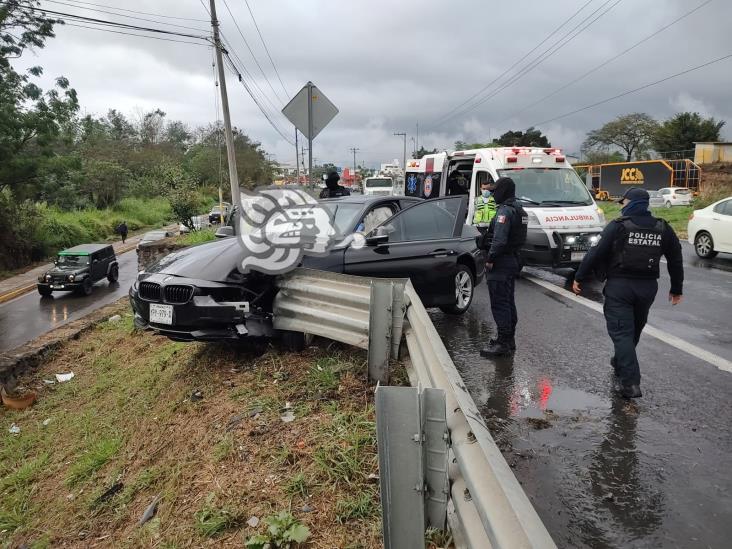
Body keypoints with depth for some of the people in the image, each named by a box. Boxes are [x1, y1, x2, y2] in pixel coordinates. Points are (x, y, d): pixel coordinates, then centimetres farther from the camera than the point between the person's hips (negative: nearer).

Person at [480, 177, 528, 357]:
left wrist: (490, 259, -18)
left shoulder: (505, 211, -18)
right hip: (513, 260, 11)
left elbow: (499, 240, -27)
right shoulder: (519, 210, 15)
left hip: (501, 263, -10)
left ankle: (503, 343, -4)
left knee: (499, 303, -7)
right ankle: (509, 339, 25)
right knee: (508, 302, 16)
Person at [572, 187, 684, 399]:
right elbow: (676, 260, 12)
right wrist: (676, 289, 22)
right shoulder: (663, 228, 6)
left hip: (619, 286, -5)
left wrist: (579, 278, -3)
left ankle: (630, 382, -12)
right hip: (647, 287, 5)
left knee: (621, 332, -4)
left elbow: (595, 253, -12)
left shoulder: (618, 226, -9)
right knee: (634, 330, 22)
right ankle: (620, 363, 42)